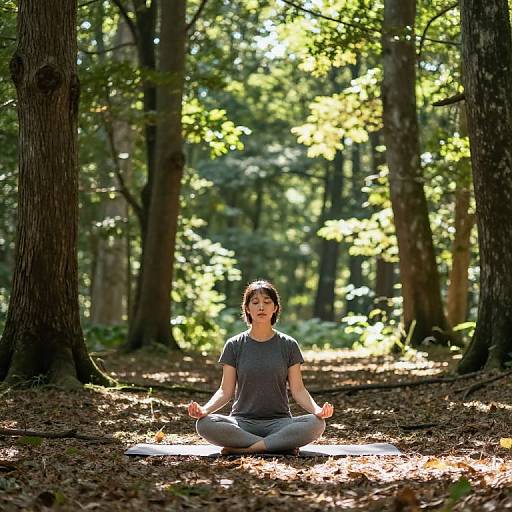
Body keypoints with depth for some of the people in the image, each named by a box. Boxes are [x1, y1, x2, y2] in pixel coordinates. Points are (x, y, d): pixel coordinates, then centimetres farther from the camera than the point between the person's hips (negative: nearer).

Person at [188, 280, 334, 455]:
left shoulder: (288, 345, 6)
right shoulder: (234, 345, 5)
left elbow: (298, 389, 3)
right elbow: (226, 390, 2)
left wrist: (316, 409, -18)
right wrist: (204, 409, -17)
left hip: (278, 421, 0)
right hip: (242, 422, 0)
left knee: (316, 424, -31)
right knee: (204, 424, -31)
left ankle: (244, 449, -26)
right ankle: (281, 445, -25)